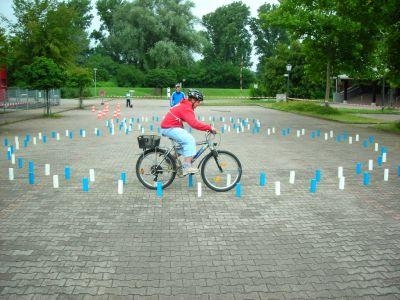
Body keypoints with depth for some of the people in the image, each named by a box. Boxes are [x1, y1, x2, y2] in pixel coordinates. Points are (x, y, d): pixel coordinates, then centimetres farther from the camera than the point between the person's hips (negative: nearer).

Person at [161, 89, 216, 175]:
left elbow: (194, 121, 17)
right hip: (170, 128, -10)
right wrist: (209, 127, -27)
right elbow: (194, 124, -31)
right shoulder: (186, 108, -19)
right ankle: (187, 167, -19)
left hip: (168, 127, 10)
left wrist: (207, 127, 9)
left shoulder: (184, 105, 14)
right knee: (190, 140, -17)